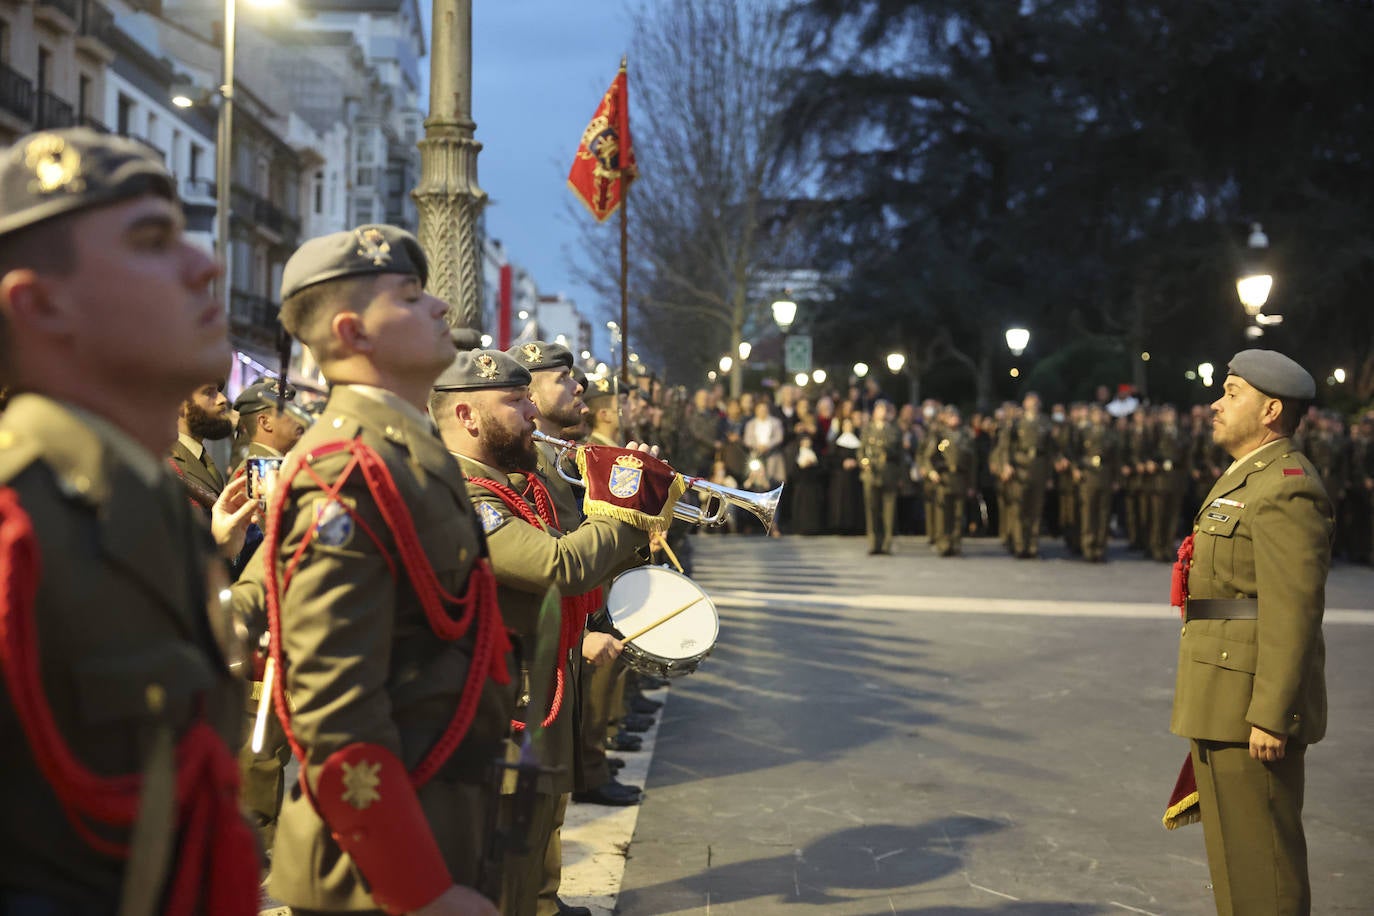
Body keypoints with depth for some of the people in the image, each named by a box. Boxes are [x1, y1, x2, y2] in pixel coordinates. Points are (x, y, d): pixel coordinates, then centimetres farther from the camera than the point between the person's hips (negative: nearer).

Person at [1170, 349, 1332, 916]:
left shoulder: (1286, 487, -16)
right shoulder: (1248, 479, 18)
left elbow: (1293, 610, -22)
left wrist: (1270, 715, -24)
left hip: (1255, 706, -11)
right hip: (1226, 703, 11)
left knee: (1258, 859, -5)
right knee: (1234, 850, 17)